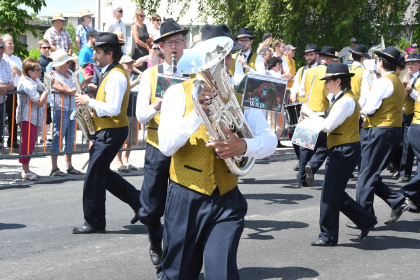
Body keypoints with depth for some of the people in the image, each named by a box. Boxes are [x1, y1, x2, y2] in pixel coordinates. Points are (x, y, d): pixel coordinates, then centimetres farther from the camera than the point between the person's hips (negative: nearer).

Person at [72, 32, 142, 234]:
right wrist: (92, 100, 7)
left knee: (94, 175, -4)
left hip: (111, 132, -11)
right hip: (107, 131, 11)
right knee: (102, 174, 16)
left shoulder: (115, 76, -19)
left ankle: (94, 222, 6)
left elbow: (113, 109, -26)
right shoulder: (110, 73, 14)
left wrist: (88, 101, -17)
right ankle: (138, 201, 20)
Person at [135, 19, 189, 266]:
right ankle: (156, 244, 36)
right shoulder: (150, 75, 7)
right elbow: (140, 115, 0)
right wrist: (157, 106, -20)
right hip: (157, 147, 1)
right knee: (151, 209, 7)